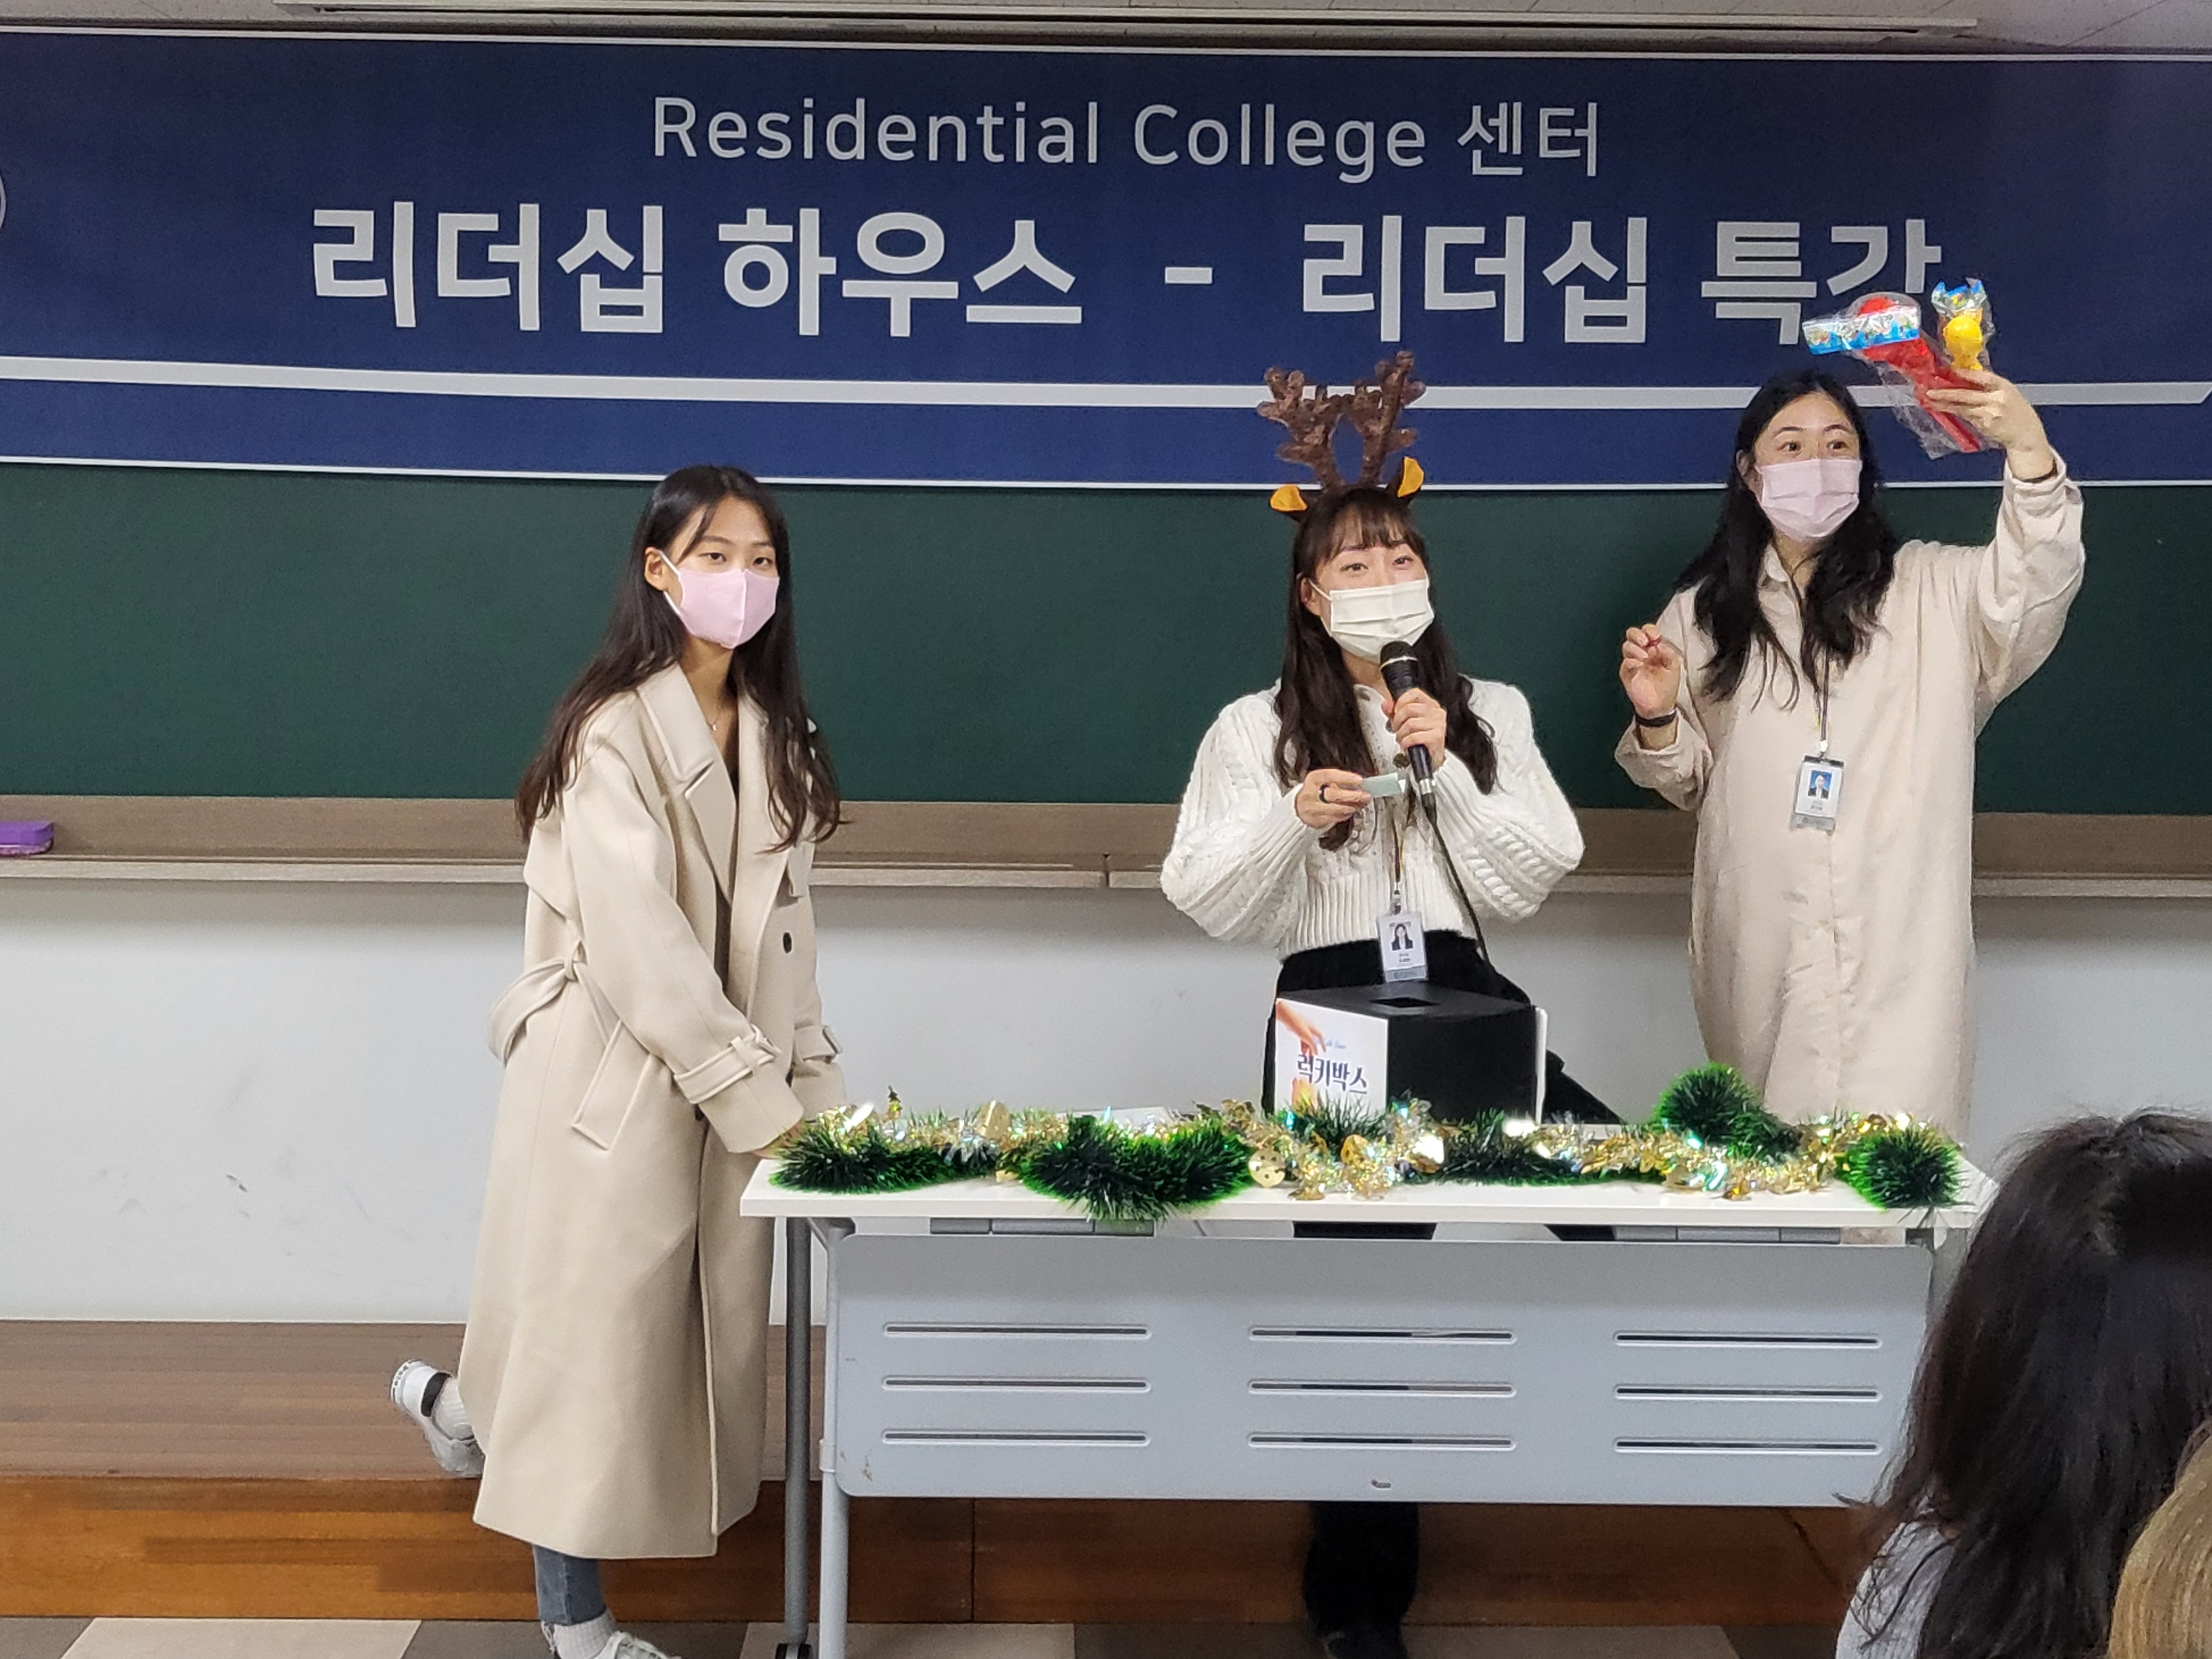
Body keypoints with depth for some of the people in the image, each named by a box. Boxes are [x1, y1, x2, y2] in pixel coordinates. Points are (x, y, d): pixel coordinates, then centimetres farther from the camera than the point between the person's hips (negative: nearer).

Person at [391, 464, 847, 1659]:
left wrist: (814, 1080, 5)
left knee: (701, 1329, 10)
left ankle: (464, 1406, 36)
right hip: (612, 1075, -7)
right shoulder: (615, 729, -12)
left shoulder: (773, 733, 11)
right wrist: (761, 1097, -19)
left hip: (726, 1078, 7)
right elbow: (638, 942, -19)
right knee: (598, 1336, 1)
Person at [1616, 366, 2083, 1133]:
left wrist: (2028, 451, -26)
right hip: (1761, 946, 2)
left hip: (1898, 944, -2)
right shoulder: (1706, 611, 11)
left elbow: (2032, 589, -13)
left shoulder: (1929, 591, 7)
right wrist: (1658, 719, -4)